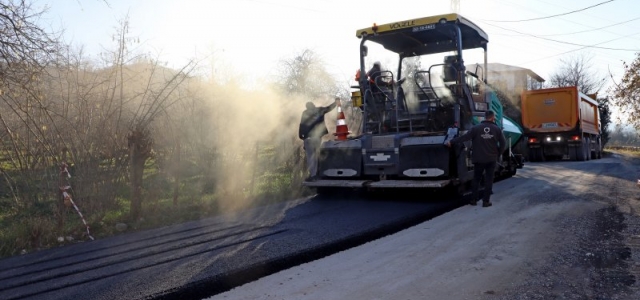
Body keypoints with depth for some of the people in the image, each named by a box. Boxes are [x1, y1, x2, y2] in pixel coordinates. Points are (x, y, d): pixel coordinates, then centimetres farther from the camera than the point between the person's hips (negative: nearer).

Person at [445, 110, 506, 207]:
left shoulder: (476, 128, -5)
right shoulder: (497, 129, -1)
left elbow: (464, 137, -8)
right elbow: (503, 144, -1)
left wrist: (451, 142, -1)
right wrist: (498, 154, 13)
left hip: (479, 159, 0)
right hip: (492, 159, 0)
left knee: (476, 179, 13)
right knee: (489, 180, 5)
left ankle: (474, 199, 14)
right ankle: (486, 201, 4)